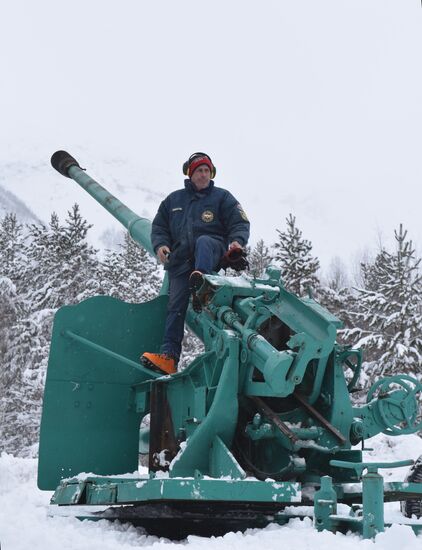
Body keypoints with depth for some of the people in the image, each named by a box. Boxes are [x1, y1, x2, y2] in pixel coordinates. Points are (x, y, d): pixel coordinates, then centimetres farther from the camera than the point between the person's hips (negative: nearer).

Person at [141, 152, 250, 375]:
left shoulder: (221, 197, 14)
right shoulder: (173, 200, 23)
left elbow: (240, 223, 6)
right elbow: (158, 227, 23)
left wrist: (236, 241, -17)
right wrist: (160, 245, 1)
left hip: (213, 249, -3)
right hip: (181, 258, 3)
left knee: (203, 241, -38)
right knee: (176, 304, -12)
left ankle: (200, 283, -66)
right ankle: (168, 356, -20)